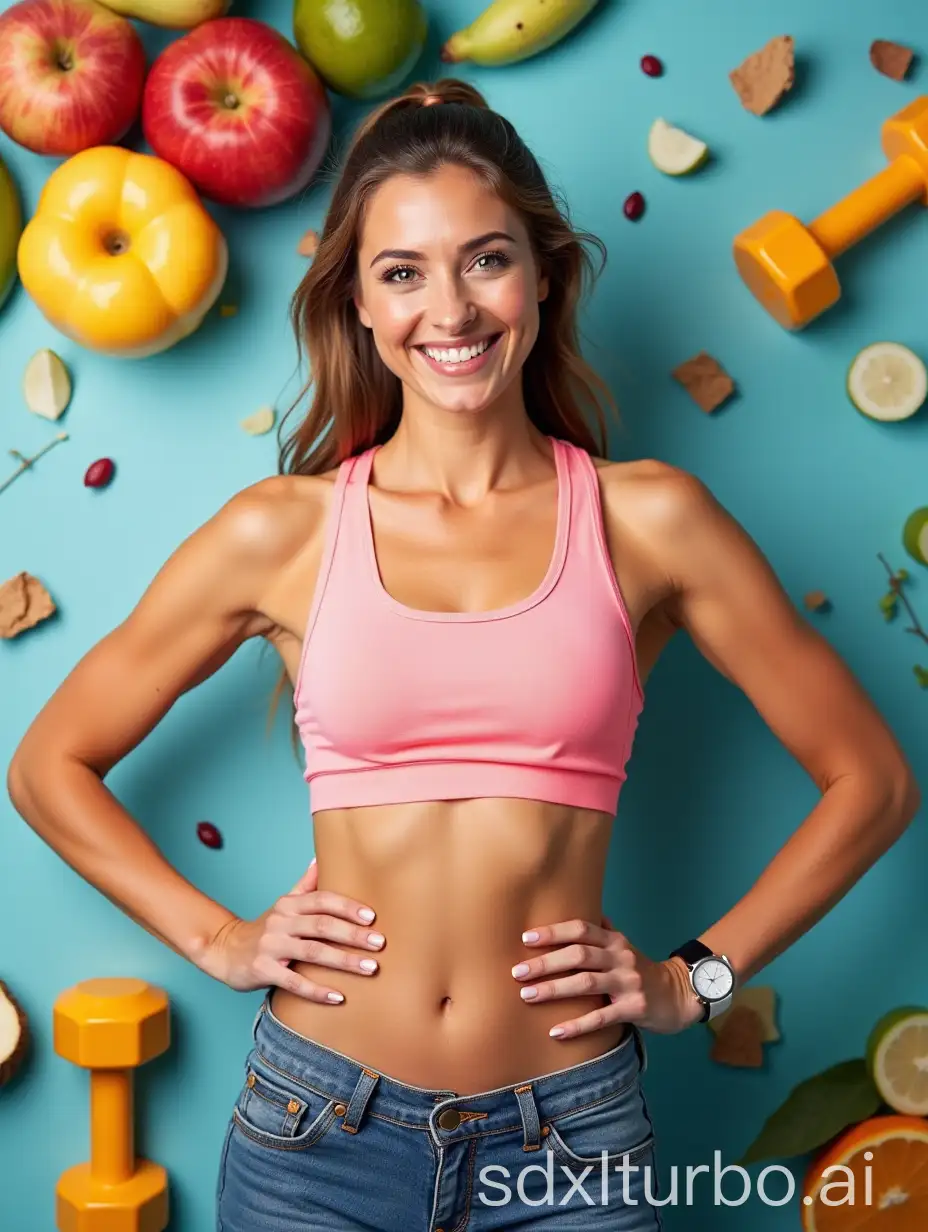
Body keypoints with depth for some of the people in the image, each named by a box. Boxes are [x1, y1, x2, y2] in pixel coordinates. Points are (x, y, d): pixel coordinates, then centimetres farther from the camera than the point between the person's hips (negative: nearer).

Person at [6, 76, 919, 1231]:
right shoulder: (283, 531, -2)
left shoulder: (645, 519, -4)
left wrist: (695, 977, 0)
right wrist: (218, 940, 0)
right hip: (321, 1123, 1)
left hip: (569, 1136, 0)